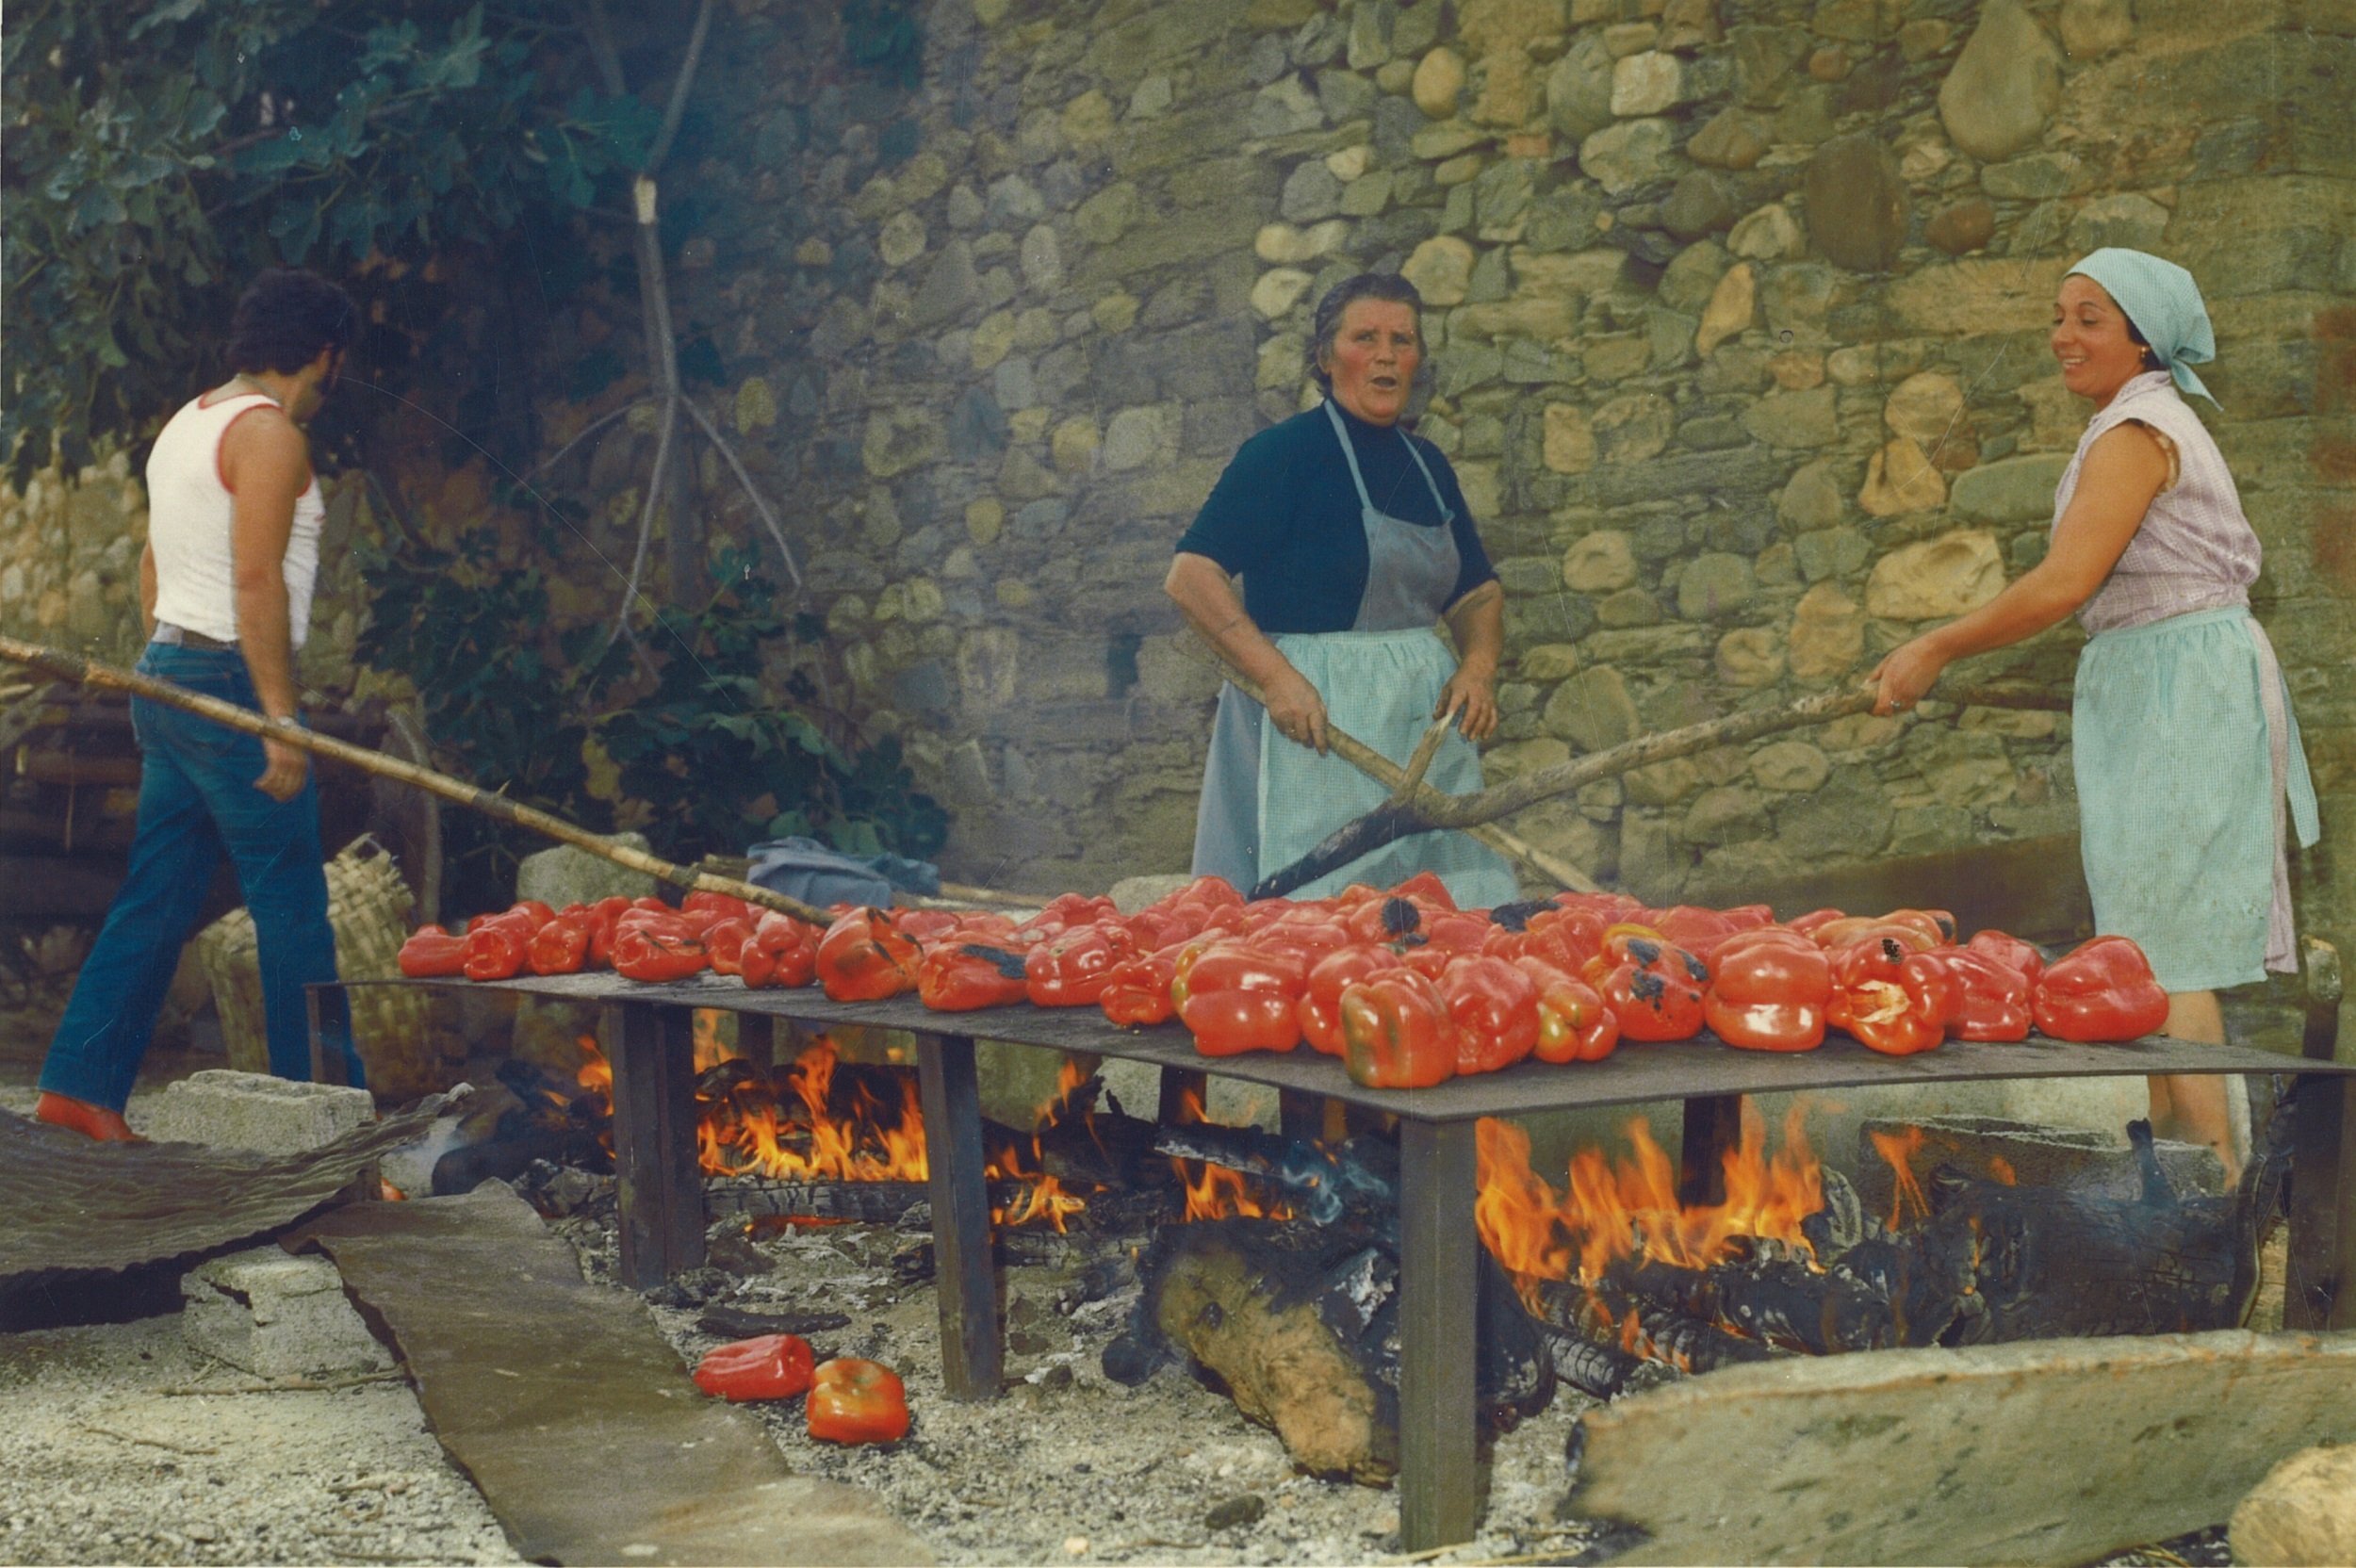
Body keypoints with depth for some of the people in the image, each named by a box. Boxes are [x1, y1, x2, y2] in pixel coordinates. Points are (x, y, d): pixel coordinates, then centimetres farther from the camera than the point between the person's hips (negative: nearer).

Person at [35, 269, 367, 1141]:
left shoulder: (188, 425, 16)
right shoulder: (269, 434, -12)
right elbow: (256, 582, -19)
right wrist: (280, 720, -20)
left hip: (166, 675, 9)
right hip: (229, 683, -9)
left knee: (157, 898, 12)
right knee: (292, 906, -3)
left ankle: (79, 1086, 12)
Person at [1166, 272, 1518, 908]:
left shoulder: (1428, 467, 14)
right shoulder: (1284, 451, -7)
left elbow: (1477, 592, 20)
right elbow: (1191, 577, -13)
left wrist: (1478, 666, -2)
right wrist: (1278, 677, -23)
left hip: (1425, 717, 7)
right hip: (1319, 715, -7)